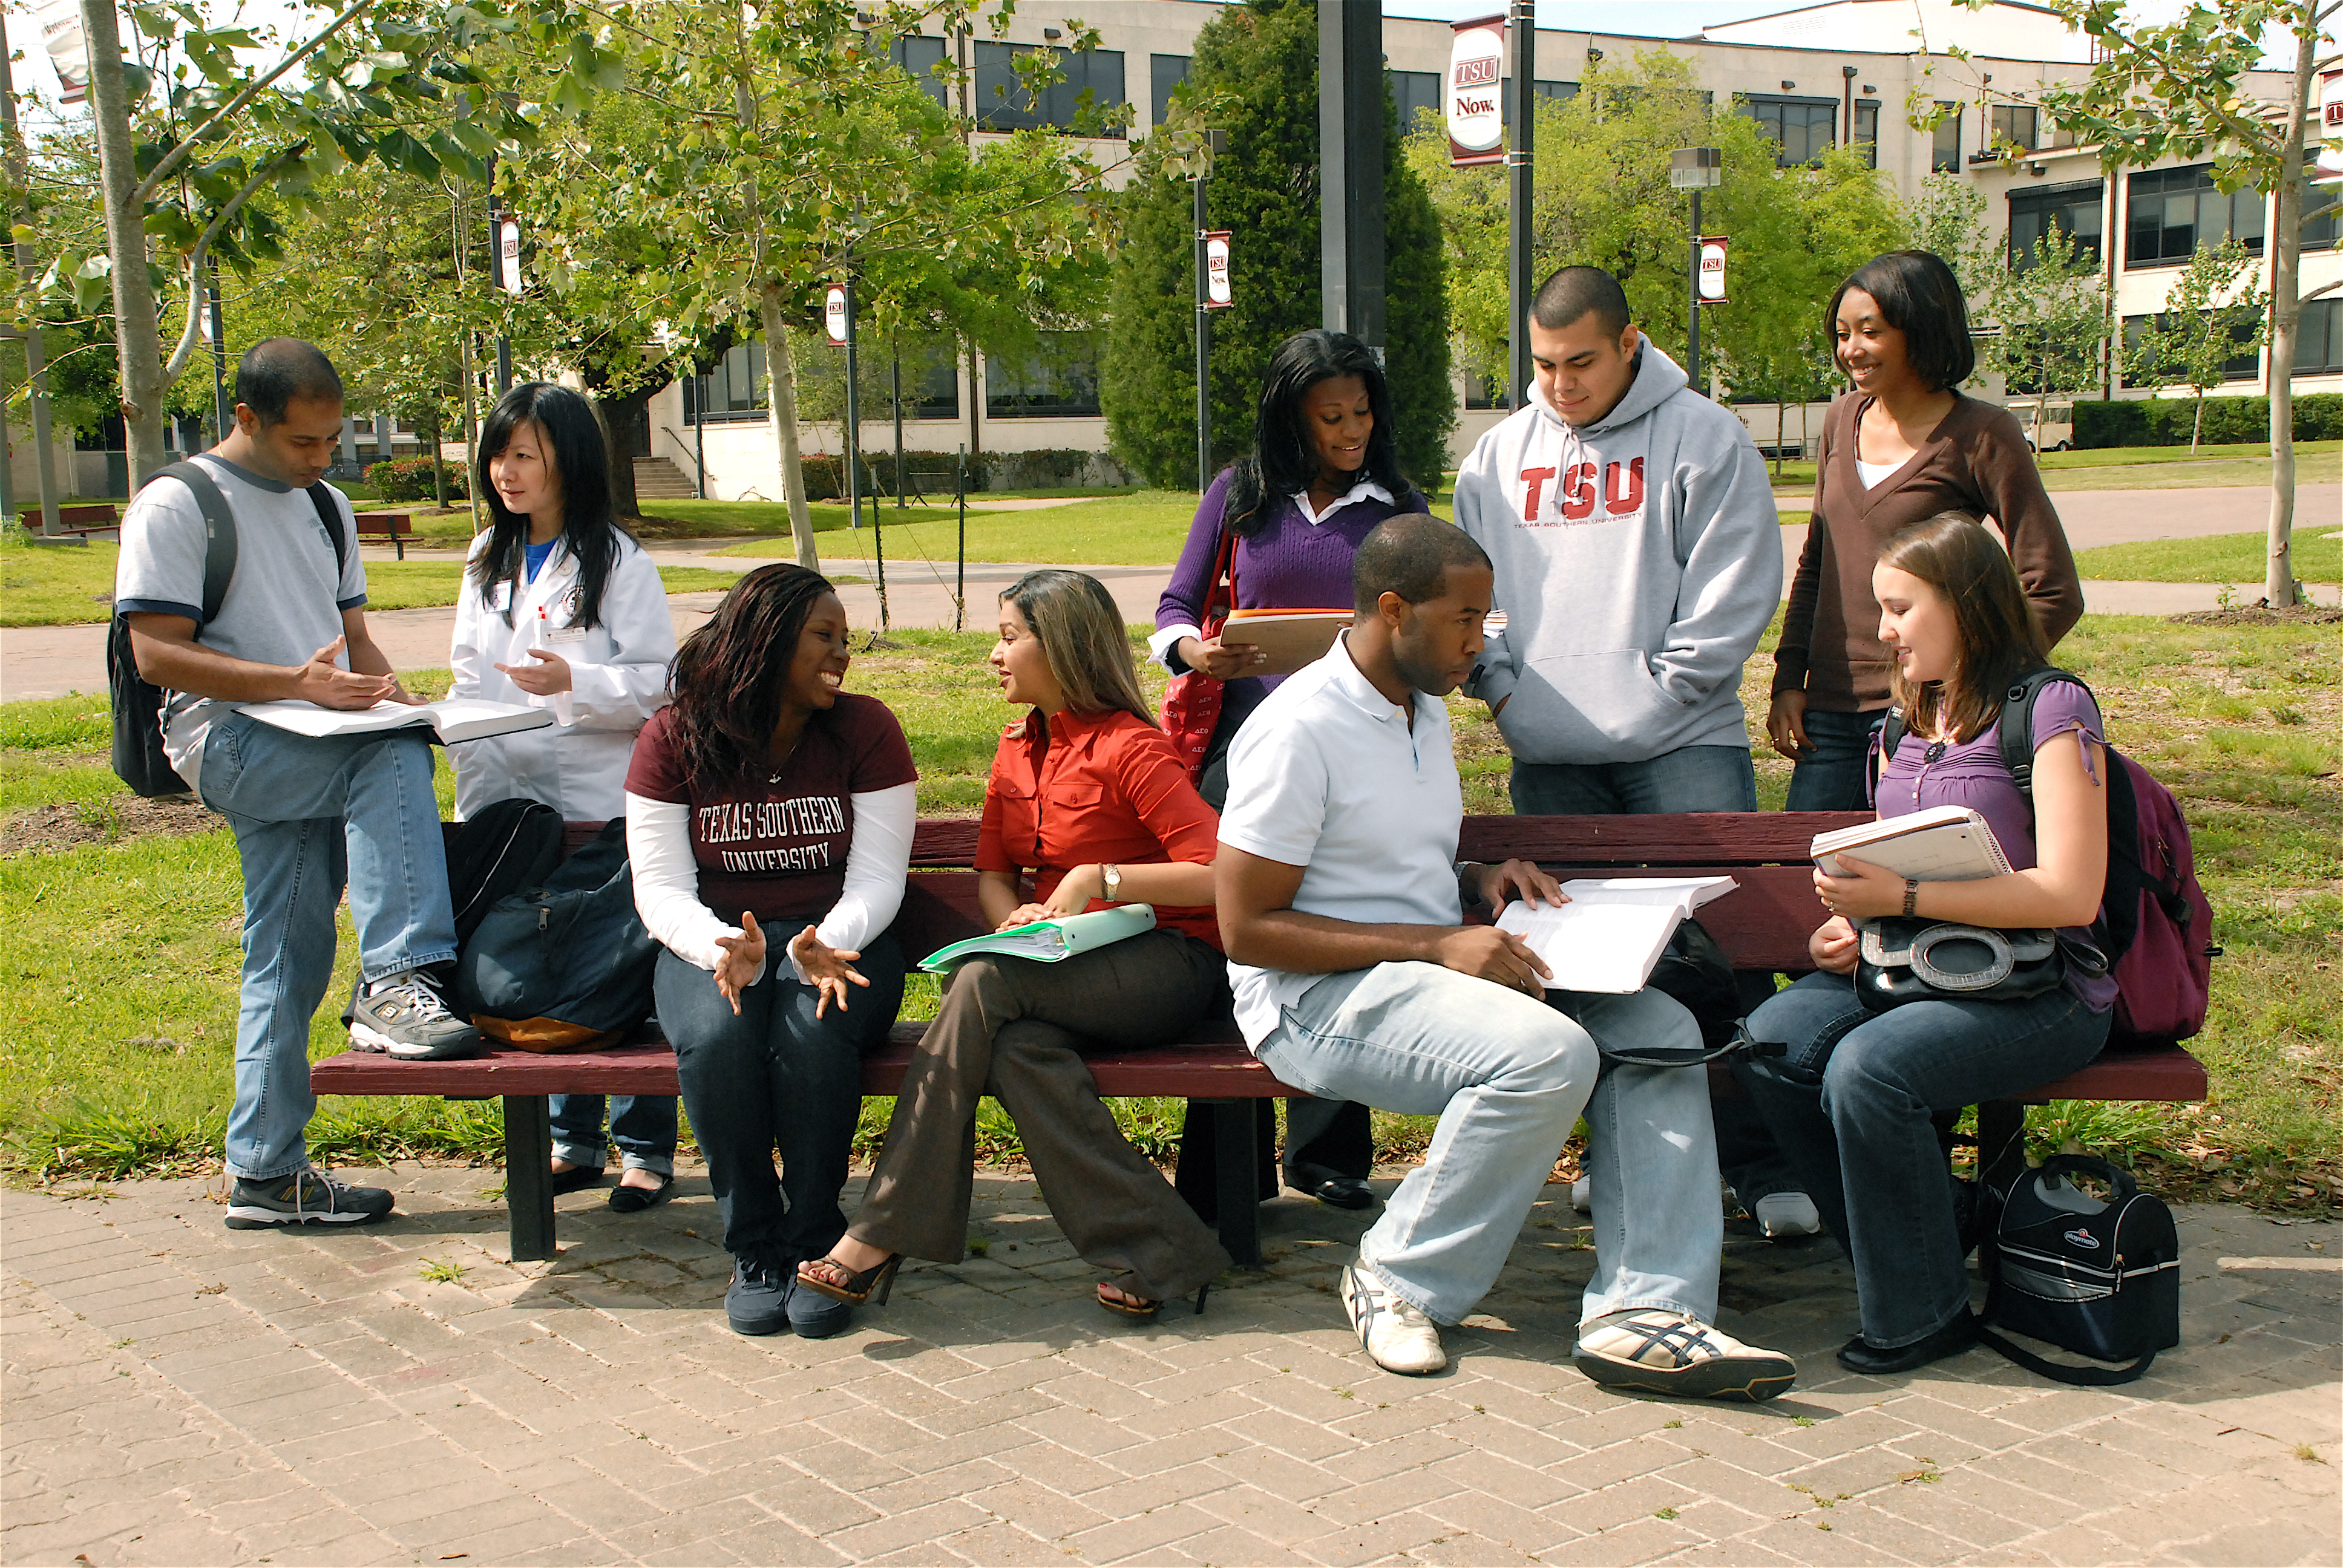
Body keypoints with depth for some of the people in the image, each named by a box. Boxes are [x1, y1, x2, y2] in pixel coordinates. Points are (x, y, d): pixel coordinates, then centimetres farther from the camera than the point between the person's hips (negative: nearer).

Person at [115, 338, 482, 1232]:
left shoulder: (326, 506, 20)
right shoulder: (175, 506, -4)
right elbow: (157, 655, -12)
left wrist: (391, 696, 2)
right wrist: (299, 682, -22)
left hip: (319, 753, 7)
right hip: (227, 742, -7)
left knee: (289, 958, 5)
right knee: (394, 757, -32)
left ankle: (269, 1174, 10)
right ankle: (396, 981, -34)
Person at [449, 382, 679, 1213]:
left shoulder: (618, 563, -5)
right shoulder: (489, 560, 14)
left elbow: (658, 683, -9)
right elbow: (471, 679, 16)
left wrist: (575, 683, -25)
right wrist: (475, 789, 5)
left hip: (601, 800, -6)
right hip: (513, 802, 6)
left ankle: (646, 1146, 11)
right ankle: (572, 1139, 24)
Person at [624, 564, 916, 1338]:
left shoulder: (865, 728, -1)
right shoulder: (674, 738, -1)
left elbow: (876, 877, -6)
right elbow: (662, 889, -6)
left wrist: (826, 945, -28)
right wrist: (726, 949, -27)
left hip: (835, 935, 0)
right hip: (714, 940, 1)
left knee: (813, 1033, -34)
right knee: (715, 1038, -33)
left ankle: (814, 1245, -16)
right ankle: (754, 1251, -14)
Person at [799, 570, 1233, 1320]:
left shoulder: (1130, 750, -11)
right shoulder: (1018, 747, 13)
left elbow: (1220, 876, -18)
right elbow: (991, 873, 18)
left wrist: (1102, 878, -20)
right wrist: (1017, 918, -4)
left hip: (1170, 963, -6)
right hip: (1067, 968, 6)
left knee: (984, 983, -29)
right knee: (1018, 1046, -30)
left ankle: (882, 1235, -25)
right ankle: (1154, 1252, -28)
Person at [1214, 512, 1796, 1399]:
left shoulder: (1425, 710, 15)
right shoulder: (1299, 729, -14)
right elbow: (1245, 928, -18)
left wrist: (1483, 881, 5)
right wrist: (1439, 944, -21)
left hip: (1434, 967, 9)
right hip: (1319, 998, -9)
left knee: (1660, 1028, -11)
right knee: (1549, 1053, -32)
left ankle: (1642, 1311, -22)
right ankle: (1398, 1281, -13)